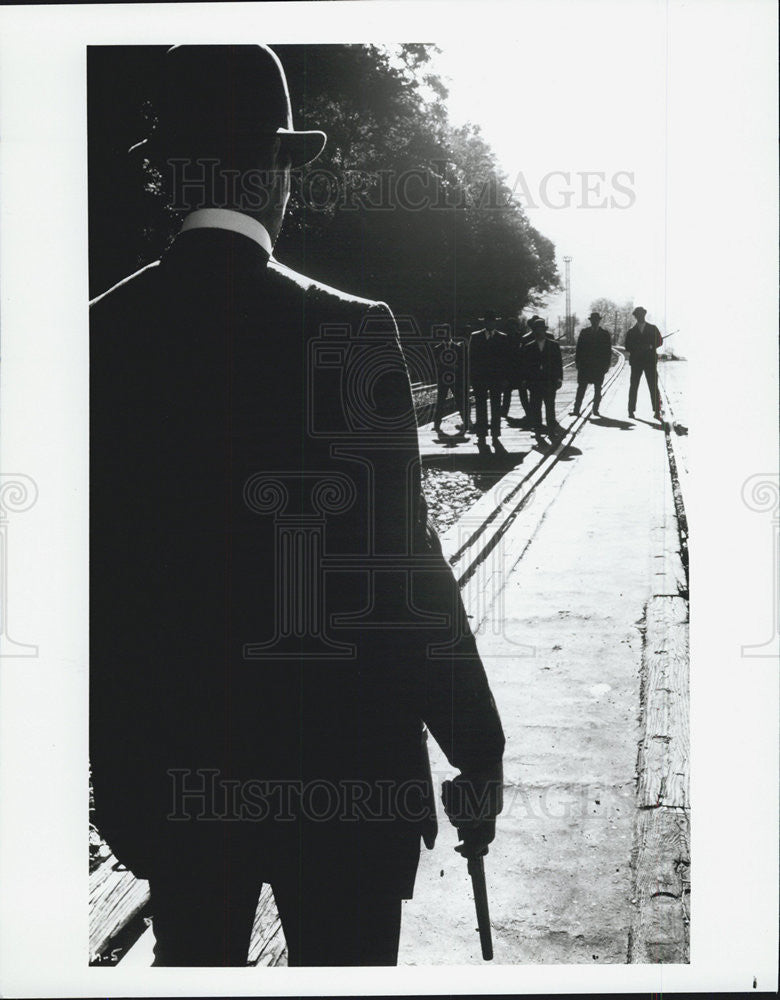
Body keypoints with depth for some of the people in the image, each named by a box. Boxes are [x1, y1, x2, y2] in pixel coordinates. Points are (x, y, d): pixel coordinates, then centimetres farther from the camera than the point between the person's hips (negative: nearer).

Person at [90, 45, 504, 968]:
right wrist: (477, 752, -2)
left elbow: (93, 573, 2)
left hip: (169, 766, 4)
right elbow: (402, 564, -14)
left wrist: (116, 765, 14)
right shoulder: (349, 332, -15)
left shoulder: (102, 335, -4)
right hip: (338, 766, -3)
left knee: (191, 962, 21)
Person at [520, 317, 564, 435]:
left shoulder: (553, 345, 6)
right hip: (534, 383, 1)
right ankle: (537, 428, 8)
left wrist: (559, 379, -3)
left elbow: (559, 363, 5)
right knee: (535, 407, 1)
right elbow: (525, 366, 7)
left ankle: (552, 427, 6)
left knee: (550, 406, -3)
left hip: (550, 382, -1)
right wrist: (525, 380, -2)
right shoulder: (528, 348, 7)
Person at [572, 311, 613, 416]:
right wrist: (578, 362, -1)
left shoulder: (605, 334, 5)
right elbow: (579, 348, 6)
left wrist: (606, 365, -2)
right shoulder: (584, 332, 7)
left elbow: (608, 351, 4)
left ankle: (595, 410, 12)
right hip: (585, 365, 0)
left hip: (599, 367, 0)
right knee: (581, 388, -3)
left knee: (598, 389, 4)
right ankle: (576, 410, -5)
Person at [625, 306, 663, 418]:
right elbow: (628, 347, 4)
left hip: (650, 361, -1)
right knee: (633, 386, -1)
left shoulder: (653, 329, 10)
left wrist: (650, 346, -14)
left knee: (653, 387, -5)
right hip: (636, 361, 1)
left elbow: (659, 341, 5)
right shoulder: (631, 332, 11)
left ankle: (657, 411, -5)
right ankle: (631, 411, 3)